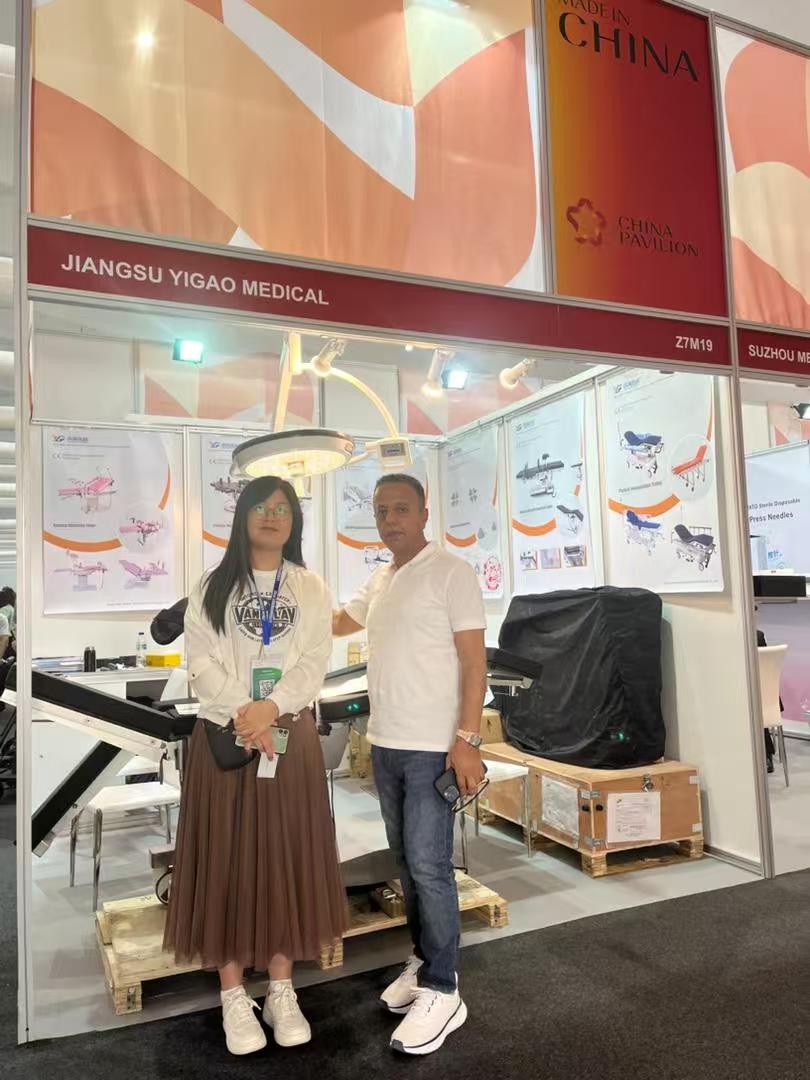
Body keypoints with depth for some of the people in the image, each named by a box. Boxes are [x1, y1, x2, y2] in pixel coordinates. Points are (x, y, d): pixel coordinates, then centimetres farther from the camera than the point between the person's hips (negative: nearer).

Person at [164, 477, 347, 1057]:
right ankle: (234, 997, 16)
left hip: (291, 736, 1)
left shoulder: (311, 588, 7)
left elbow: (315, 661, -2)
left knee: (287, 858, 6)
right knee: (227, 859, 3)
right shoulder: (212, 587, 5)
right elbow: (201, 664, -4)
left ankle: (282, 991, 20)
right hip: (224, 737, -1)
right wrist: (244, 717, -15)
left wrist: (271, 708, -17)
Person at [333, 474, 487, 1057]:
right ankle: (425, 961, 31)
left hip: (433, 747, -7)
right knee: (407, 861, 16)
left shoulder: (452, 572, -10)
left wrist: (467, 740, -20)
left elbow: (474, 661, -14)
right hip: (385, 744, 7)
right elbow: (336, 623, 30)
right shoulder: (379, 580, 12)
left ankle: (442, 991, 11)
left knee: (429, 865, -3)